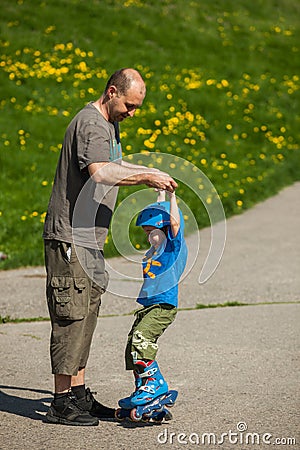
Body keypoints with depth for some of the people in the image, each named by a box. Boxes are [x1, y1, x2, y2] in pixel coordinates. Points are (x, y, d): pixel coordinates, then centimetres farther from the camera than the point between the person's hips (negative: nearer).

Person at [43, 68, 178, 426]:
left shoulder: (108, 124, 18)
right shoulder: (91, 124, -16)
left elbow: (113, 165, 36)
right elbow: (100, 172, -33)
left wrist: (150, 171, 24)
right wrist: (145, 177, -27)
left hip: (89, 239, 10)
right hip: (69, 238, -10)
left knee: (86, 315, 12)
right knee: (71, 316, -8)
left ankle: (78, 394, 19)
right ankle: (62, 404, -2)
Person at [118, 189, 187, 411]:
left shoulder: (175, 245, -6)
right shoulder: (157, 247, 16)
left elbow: (175, 222, -22)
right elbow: (158, 212, 30)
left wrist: (172, 196, -21)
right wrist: (160, 196, 35)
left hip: (164, 305, -9)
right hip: (147, 305, 10)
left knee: (140, 338, -24)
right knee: (133, 346, 7)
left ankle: (156, 383, -18)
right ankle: (142, 389, 13)